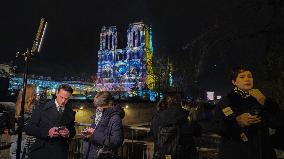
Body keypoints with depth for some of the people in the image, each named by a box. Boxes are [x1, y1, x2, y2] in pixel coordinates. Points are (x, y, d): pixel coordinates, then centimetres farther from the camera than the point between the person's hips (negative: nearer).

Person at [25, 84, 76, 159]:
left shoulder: (70, 113, 6)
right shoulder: (42, 108, -2)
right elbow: (29, 128, -5)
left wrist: (68, 134, -11)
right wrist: (47, 132, -20)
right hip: (41, 151, -2)